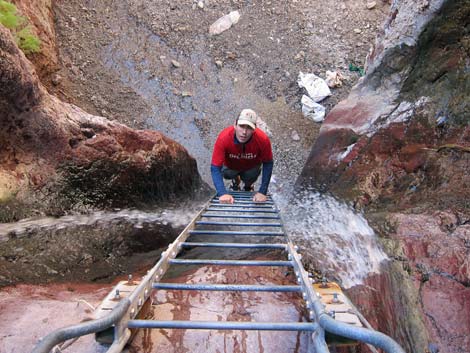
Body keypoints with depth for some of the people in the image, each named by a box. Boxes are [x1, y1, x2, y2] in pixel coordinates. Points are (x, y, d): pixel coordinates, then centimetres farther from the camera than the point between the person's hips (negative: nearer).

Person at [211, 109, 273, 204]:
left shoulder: (263, 139, -37)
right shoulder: (224, 138, -39)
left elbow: (268, 164, -21)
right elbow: (215, 168, -35)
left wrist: (262, 192, -25)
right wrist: (223, 193, -46)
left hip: (251, 168, 0)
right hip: (231, 167, 1)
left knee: (249, 179, -14)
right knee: (226, 173, -15)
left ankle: (248, 186, 24)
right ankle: (236, 181, 22)